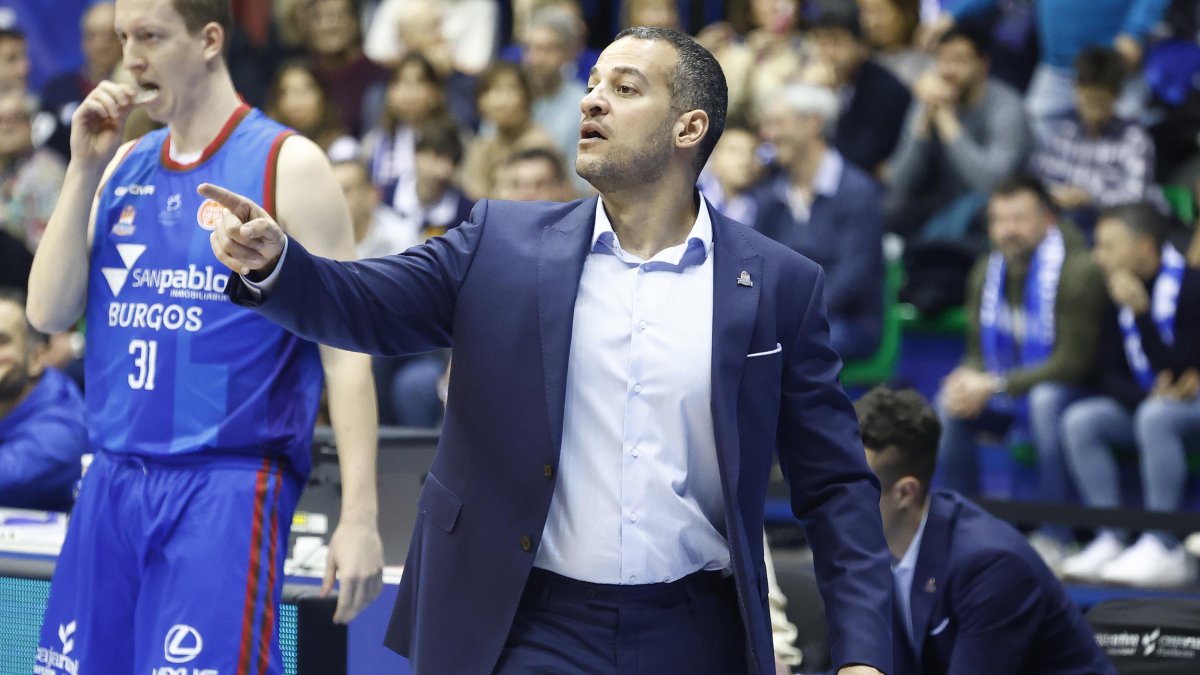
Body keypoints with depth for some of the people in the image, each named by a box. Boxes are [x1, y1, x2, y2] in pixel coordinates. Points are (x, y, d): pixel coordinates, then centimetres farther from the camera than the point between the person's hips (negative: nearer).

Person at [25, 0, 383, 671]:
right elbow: (48, 313, 6)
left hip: (226, 487, -6)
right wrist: (85, 170, -3)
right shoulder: (124, 167, 13)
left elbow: (346, 350, -7)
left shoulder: (287, 164, -5)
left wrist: (360, 517, -14)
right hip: (113, 484, 6)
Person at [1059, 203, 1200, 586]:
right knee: (1080, 420, -16)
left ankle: (1164, 549, -34)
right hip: (1145, 403, 7)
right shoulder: (1117, 298, 1)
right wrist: (1148, 395, -19)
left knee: (1155, 418, -36)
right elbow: (1110, 378, 3)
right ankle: (1111, 541, -19)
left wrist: (1141, 312, -28)